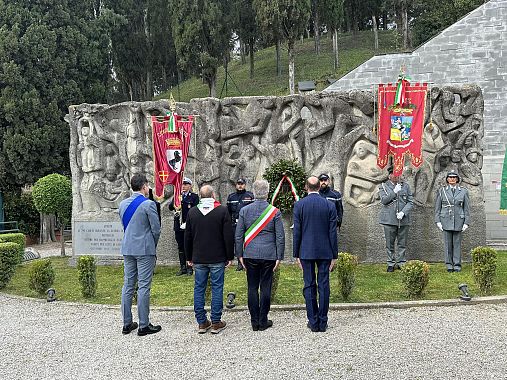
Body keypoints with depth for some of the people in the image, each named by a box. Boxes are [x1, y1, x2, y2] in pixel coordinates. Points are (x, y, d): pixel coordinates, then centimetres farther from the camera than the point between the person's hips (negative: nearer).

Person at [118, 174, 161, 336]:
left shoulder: (123, 204, 7)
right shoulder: (148, 204, -12)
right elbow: (156, 229, -10)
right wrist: (153, 246, 7)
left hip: (127, 249, 6)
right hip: (145, 250, -6)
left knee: (128, 285, 11)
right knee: (143, 287, -2)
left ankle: (127, 324, 17)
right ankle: (144, 325, 4)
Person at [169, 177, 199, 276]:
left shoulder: (194, 197, 0)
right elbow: (170, 207, 5)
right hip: (178, 226, 4)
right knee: (181, 247, 8)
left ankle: (189, 267, 6)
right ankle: (183, 267, 15)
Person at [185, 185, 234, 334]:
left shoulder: (192, 212, 4)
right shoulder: (222, 211, -6)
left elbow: (188, 237, 8)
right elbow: (228, 236, -7)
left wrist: (189, 257, 16)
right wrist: (230, 257, 0)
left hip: (198, 259, 3)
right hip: (217, 259, -3)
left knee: (199, 288, 9)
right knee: (217, 288, 3)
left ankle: (202, 322, 13)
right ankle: (216, 323, 7)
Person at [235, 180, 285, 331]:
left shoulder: (244, 210, -1)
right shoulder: (275, 212, -5)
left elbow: (238, 235, 1)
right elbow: (280, 237, -4)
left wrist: (240, 255, 9)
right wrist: (279, 257, 2)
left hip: (250, 255, 1)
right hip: (269, 255, -1)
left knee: (252, 288, 8)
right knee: (265, 288, 6)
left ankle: (254, 322, 14)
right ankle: (263, 321, 13)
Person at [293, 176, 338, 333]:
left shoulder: (299, 205, -4)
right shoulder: (329, 206, -1)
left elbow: (296, 231, -3)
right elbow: (333, 232, -1)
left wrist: (296, 254, 4)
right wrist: (334, 255, 5)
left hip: (306, 252, -1)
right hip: (325, 252, 1)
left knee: (309, 286, 6)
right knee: (323, 286, 6)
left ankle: (313, 322, 9)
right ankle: (322, 322, 10)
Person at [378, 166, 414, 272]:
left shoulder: (405, 186, 10)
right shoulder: (383, 186, 6)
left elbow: (410, 202, 5)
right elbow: (383, 200, -7)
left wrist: (403, 212, -10)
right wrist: (394, 191, -15)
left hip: (403, 219, 1)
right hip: (389, 219, -1)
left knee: (402, 243, 3)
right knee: (390, 243, 3)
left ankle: (401, 263, 11)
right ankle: (391, 264, 13)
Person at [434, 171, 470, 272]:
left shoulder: (463, 191, 4)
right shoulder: (442, 191, 5)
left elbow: (467, 208, 5)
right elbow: (437, 207, 6)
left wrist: (466, 222, -1)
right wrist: (438, 221, -1)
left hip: (458, 220, 0)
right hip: (446, 220, 0)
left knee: (457, 243, 2)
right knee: (448, 243, 2)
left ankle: (457, 265, 9)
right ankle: (449, 265, 10)